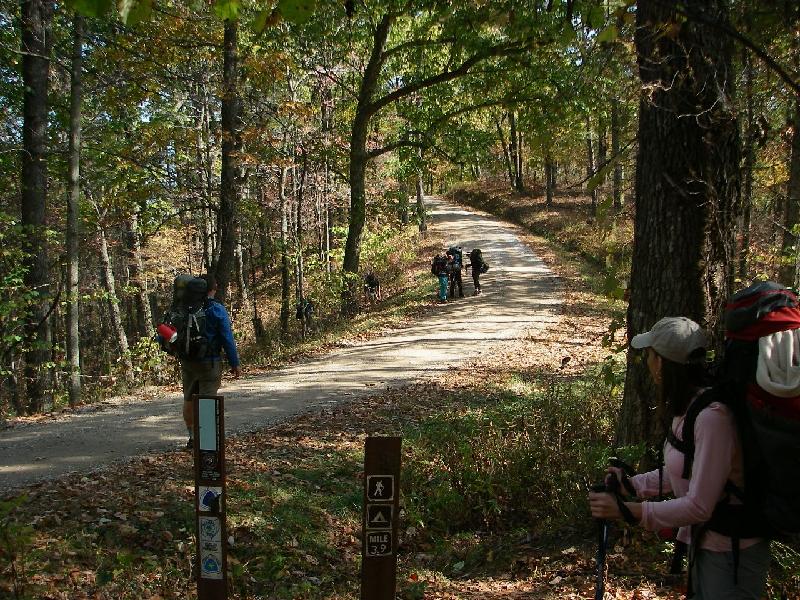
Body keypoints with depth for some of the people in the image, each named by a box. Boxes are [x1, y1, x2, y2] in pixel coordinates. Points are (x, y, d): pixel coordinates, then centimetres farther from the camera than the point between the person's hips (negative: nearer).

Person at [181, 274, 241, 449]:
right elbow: (227, 339, -10)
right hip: (209, 362, -4)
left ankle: (192, 438, 24)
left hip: (187, 362, 4)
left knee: (189, 400, 15)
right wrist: (235, 364, -5)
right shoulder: (217, 310, -10)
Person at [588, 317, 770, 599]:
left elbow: (698, 506, -28)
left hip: (733, 553, -9)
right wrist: (632, 484, 5)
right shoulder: (686, 406, -2)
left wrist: (626, 510, -29)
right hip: (703, 542, 9)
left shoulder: (712, 416, -31)